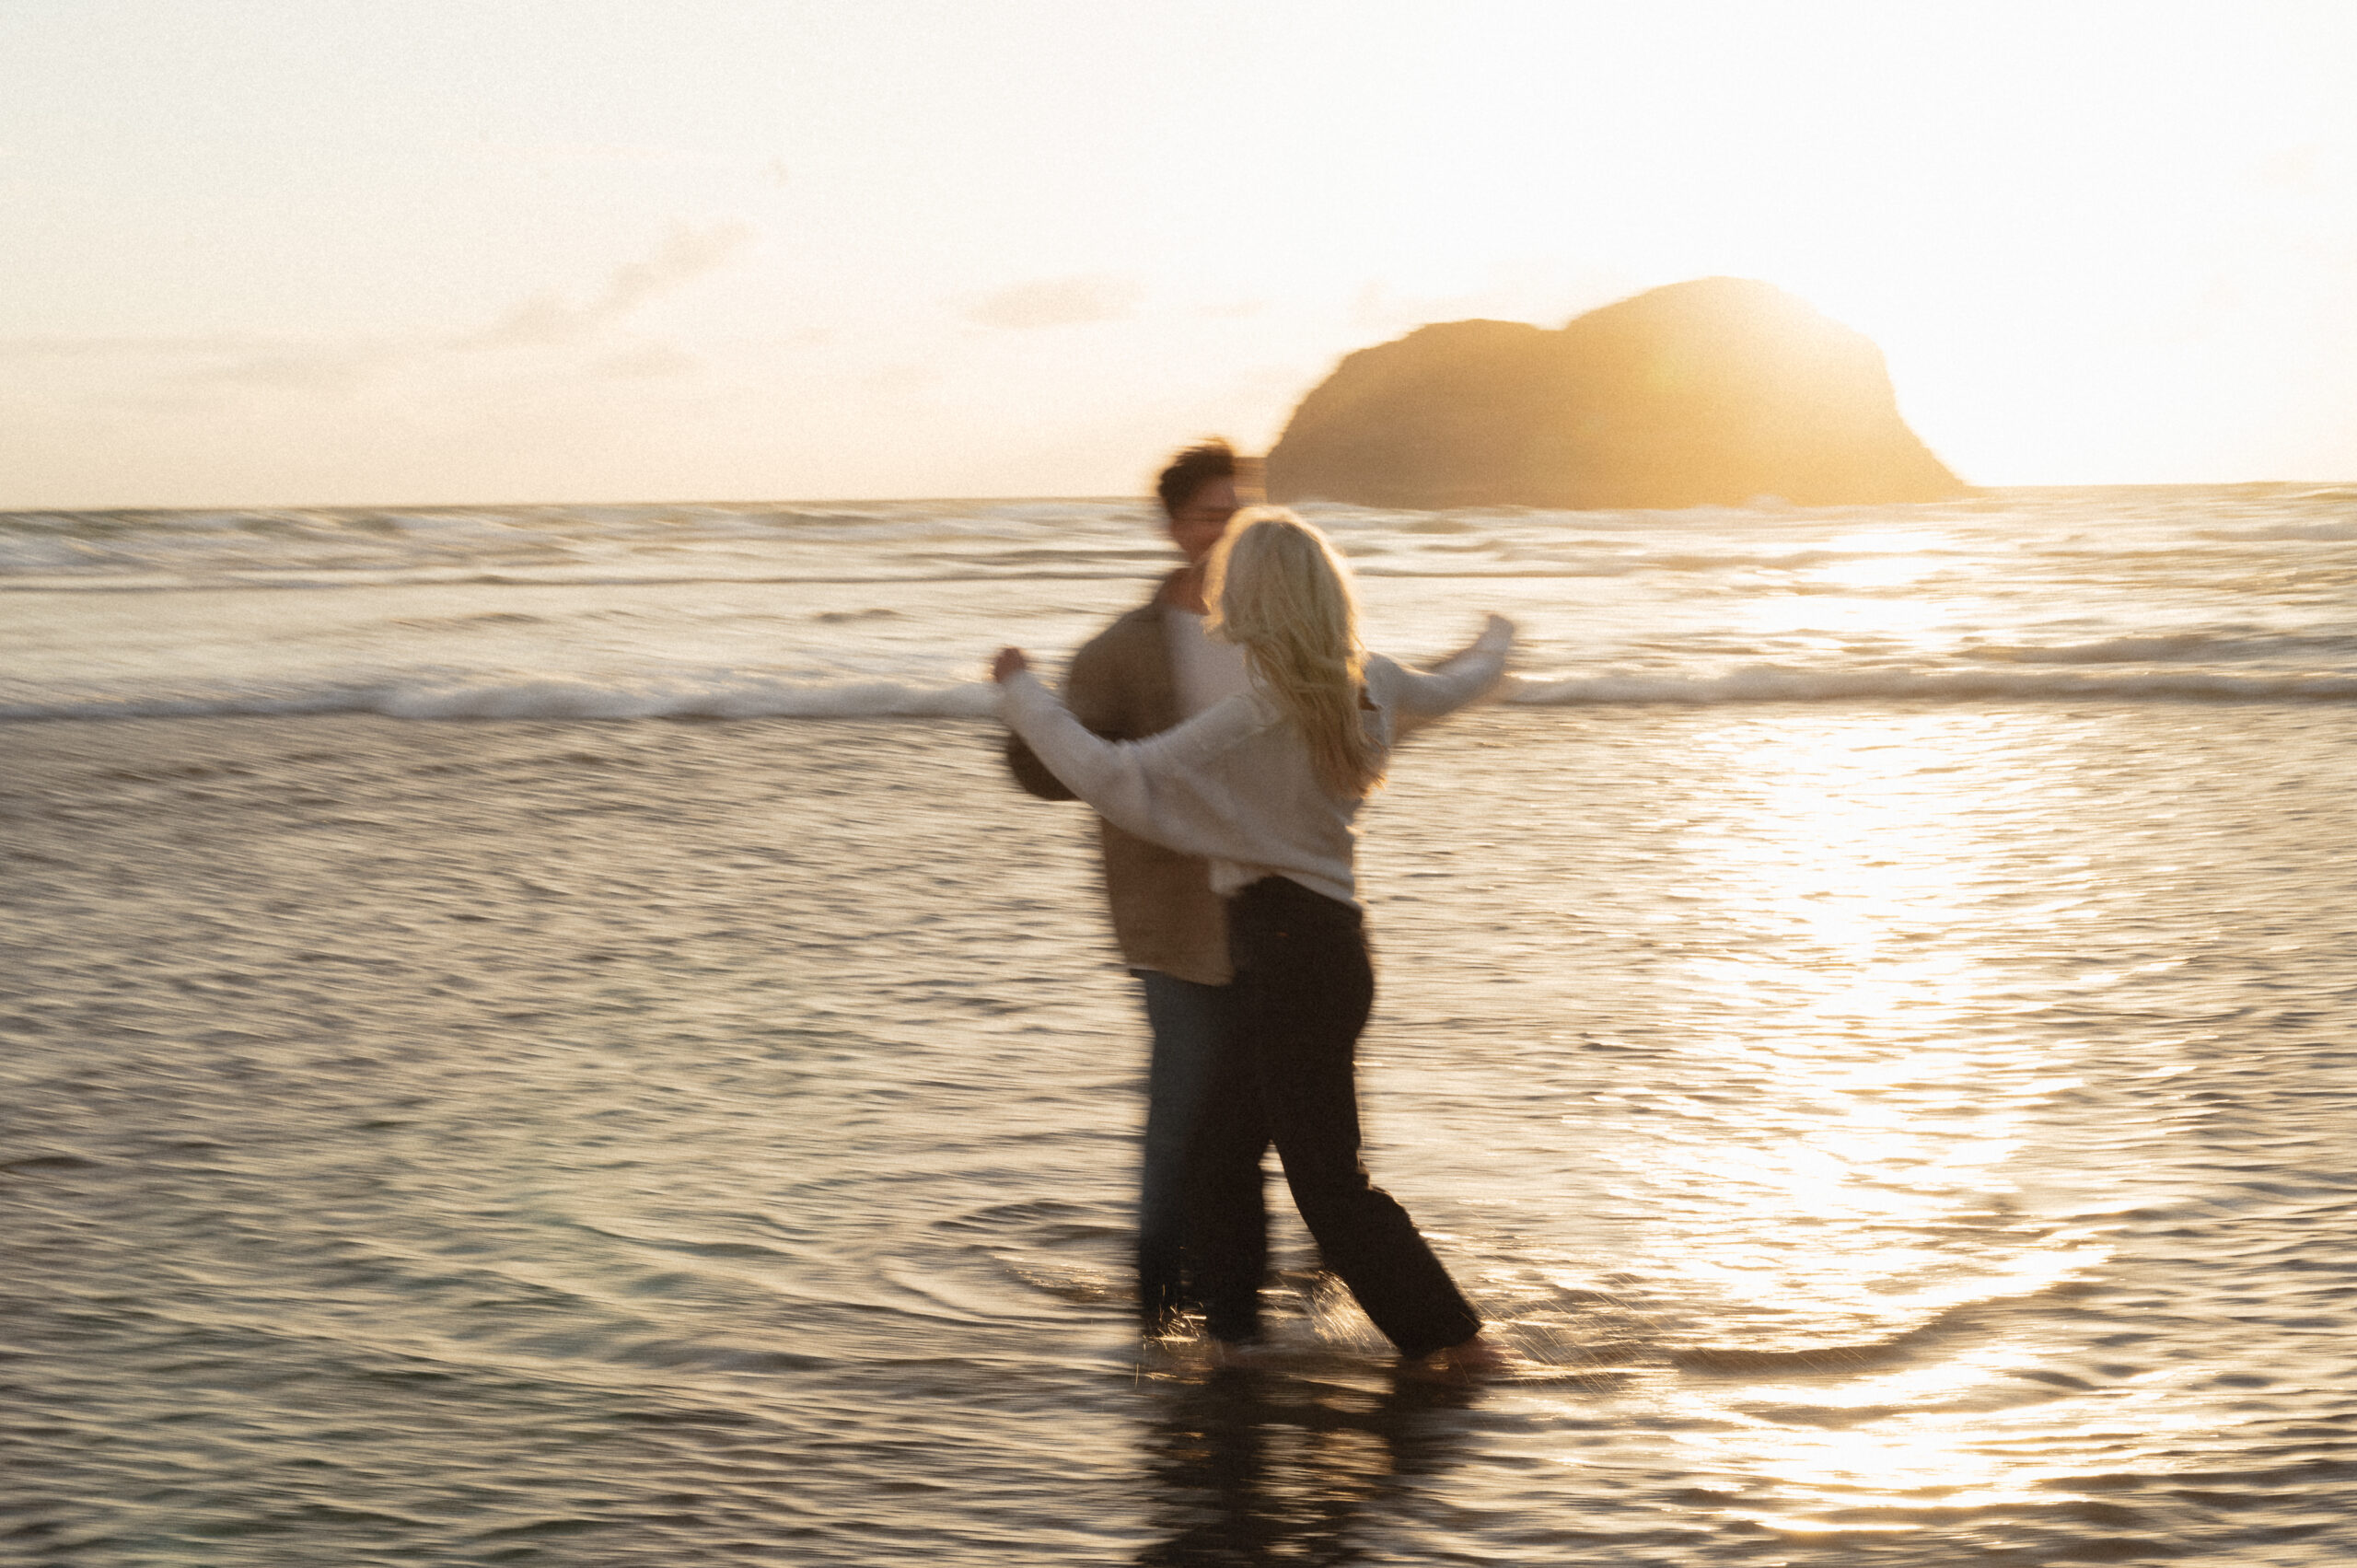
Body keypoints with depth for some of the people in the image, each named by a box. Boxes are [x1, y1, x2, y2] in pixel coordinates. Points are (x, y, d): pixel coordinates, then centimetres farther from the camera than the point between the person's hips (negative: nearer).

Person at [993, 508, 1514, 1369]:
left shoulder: (1258, 717, -21)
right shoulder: (1369, 686, 3)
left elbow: (1118, 779, -23)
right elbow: (1450, 689, 25)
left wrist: (1023, 694, -12)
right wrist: (1495, 645, 48)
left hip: (1290, 953, -9)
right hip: (1333, 936, 9)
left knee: (1329, 1176, -2)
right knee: (1220, 1153, 16)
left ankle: (1455, 1342, 1)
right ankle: (1232, 1329, 23)